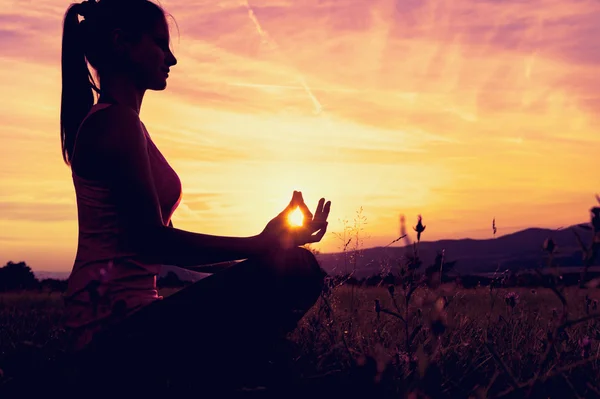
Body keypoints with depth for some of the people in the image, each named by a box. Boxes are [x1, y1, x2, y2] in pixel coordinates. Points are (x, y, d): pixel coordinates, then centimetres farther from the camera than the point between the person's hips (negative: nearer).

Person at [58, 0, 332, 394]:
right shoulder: (118, 121, -11)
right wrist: (261, 247, -18)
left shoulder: (109, 123, 19)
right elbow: (151, 240, -19)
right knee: (294, 270, -21)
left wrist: (266, 243, 10)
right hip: (119, 325, -10)